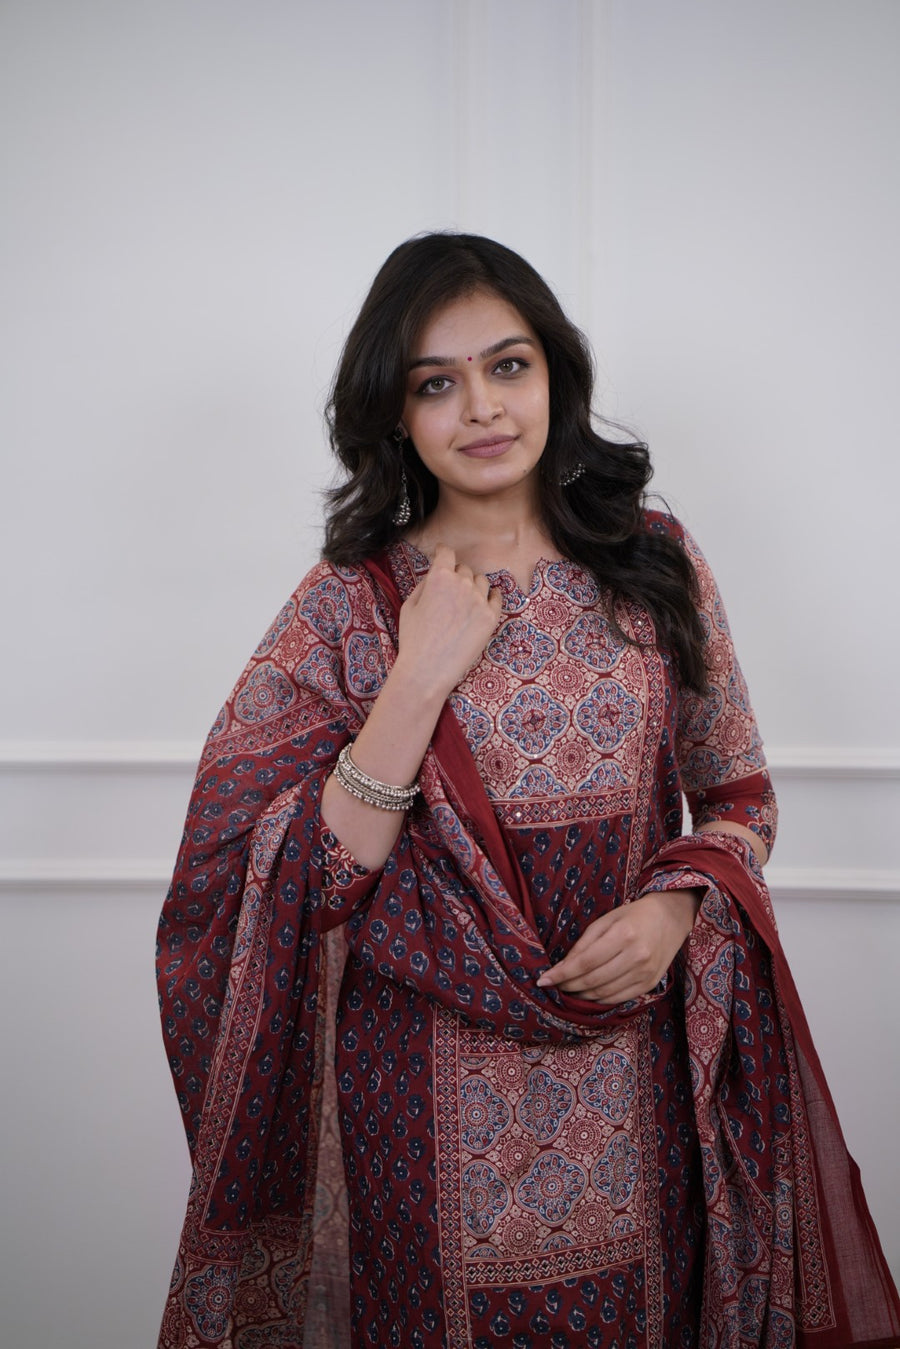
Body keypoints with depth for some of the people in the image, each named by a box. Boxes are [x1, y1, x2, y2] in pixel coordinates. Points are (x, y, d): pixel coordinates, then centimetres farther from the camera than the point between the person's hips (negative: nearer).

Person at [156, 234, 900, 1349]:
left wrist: (678, 910, -13)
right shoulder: (347, 604, -6)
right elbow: (299, 891, -12)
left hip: (635, 1079, 2)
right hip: (426, 1107, -1)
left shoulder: (655, 562, -1)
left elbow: (739, 796, 7)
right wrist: (420, 679, -20)